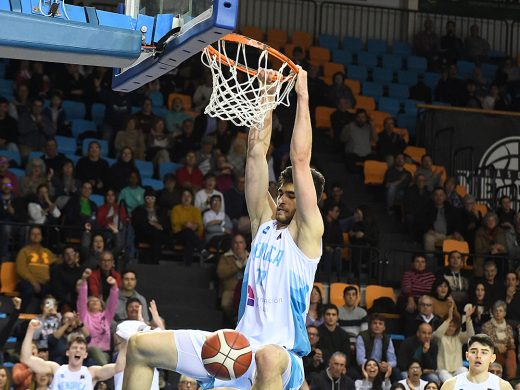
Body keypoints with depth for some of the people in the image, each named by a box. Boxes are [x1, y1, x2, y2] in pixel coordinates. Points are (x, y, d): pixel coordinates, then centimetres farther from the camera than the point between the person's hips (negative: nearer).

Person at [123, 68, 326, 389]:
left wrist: (302, 96, -8)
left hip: (280, 352, -8)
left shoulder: (307, 231, -2)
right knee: (141, 346, 3)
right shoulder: (265, 221, 15)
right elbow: (257, 150, 13)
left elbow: (301, 159, -10)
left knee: (268, 358, -45)